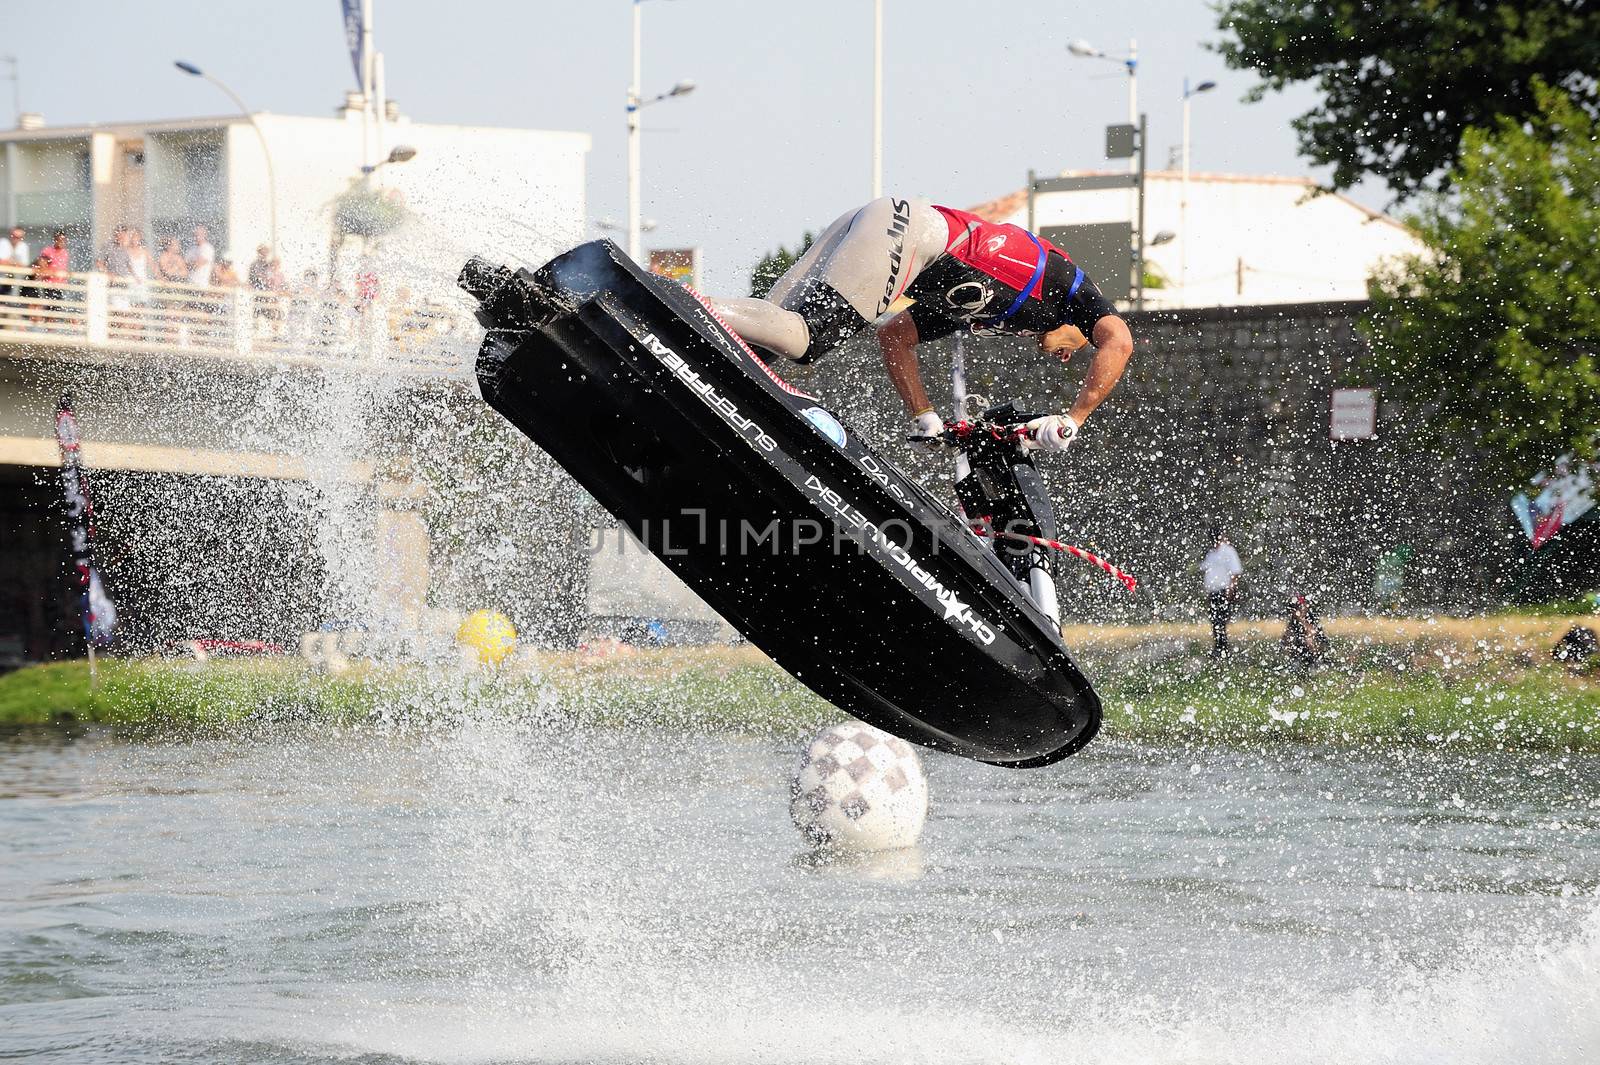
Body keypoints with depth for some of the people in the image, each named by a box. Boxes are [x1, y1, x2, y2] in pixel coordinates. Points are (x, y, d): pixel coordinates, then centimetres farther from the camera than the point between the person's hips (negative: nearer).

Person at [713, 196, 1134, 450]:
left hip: (865, 221, 7)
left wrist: (926, 420, 30)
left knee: (775, 323, -3)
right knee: (804, 337, -18)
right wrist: (1072, 421, 4)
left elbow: (893, 336, 39)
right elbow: (1118, 344, 3)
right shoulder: (1069, 281, 22)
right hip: (910, 229, -7)